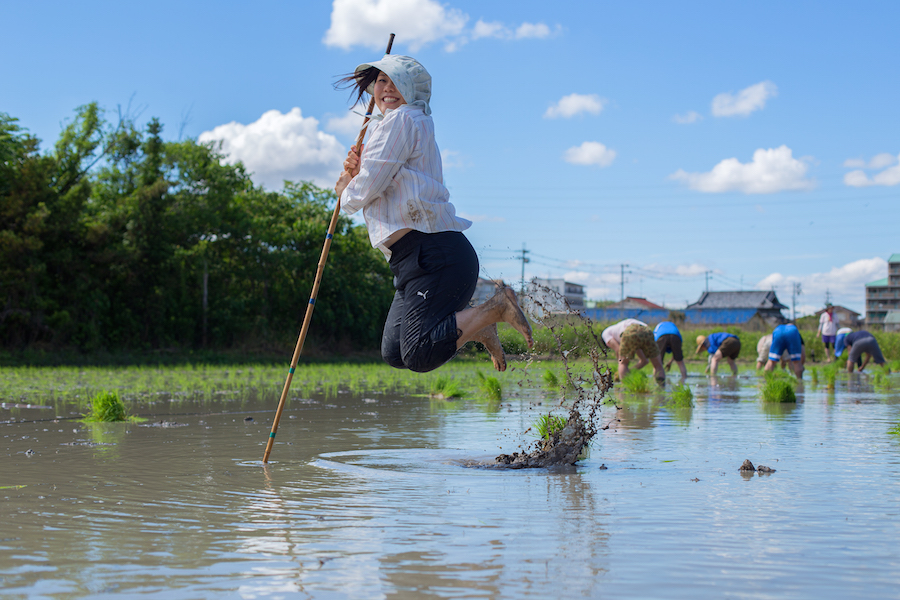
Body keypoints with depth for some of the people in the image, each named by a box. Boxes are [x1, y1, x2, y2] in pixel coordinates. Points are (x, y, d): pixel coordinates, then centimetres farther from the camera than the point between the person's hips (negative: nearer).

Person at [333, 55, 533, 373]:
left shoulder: (402, 120, -4)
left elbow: (368, 189, -12)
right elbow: (385, 193, 28)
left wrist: (346, 191, 11)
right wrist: (357, 173, 9)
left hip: (435, 255, -10)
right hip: (414, 261, 10)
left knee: (419, 355, -20)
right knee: (394, 353, 8)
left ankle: (497, 306, -8)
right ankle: (476, 327, 16)